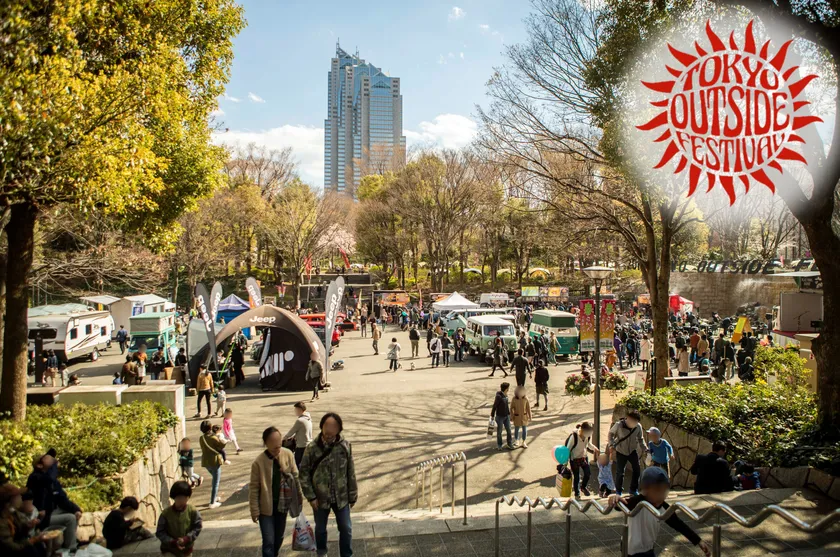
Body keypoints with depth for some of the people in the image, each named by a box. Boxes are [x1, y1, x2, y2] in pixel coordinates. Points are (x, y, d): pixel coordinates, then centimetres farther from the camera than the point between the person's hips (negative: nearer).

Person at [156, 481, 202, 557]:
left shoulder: (193, 511, -15)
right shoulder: (166, 513, -17)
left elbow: (197, 528, -10)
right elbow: (160, 532, -13)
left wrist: (186, 539, -25)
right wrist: (173, 542, -24)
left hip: (186, 549, 2)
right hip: (169, 549, -2)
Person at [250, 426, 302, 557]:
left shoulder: (288, 454, -10)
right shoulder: (259, 462, -20)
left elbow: (295, 477, 2)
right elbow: (254, 488, -11)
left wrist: (300, 496, 5)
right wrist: (254, 510, -8)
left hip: (283, 505, 4)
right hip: (266, 507, -4)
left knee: (279, 538, 19)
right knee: (269, 541, -2)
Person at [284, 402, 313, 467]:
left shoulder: (300, 420, -20)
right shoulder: (308, 418, 6)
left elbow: (292, 431, -9)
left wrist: (285, 438, 8)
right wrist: (293, 436, 15)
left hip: (301, 446, -8)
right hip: (308, 444, 8)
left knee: (298, 464, 3)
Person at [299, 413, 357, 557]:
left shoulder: (345, 445, -10)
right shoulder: (312, 448, -14)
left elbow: (351, 472, -2)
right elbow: (304, 473, -7)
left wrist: (353, 494, 1)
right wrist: (311, 496, -9)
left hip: (341, 497, 0)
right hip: (320, 497, 0)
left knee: (346, 528, 9)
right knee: (320, 529, 20)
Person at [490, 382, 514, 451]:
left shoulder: (506, 395, 1)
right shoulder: (499, 396, -21)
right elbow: (494, 406, -14)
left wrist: (509, 414, 17)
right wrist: (492, 416, -8)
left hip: (506, 416, 6)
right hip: (500, 417, -6)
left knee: (509, 430, 6)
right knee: (499, 431, 8)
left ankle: (510, 444, 18)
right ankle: (499, 445, 23)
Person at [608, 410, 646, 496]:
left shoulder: (638, 426, -11)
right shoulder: (619, 425, -20)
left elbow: (640, 439, 7)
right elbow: (611, 433, -4)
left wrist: (644, 449, -3)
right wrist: (611, 444, -16)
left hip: (632, 451, 3)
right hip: (621, 452, -3)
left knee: (637, 469, -1)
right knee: (620, 472, -1)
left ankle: (633, 490, 16)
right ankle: (618, 490, 19)